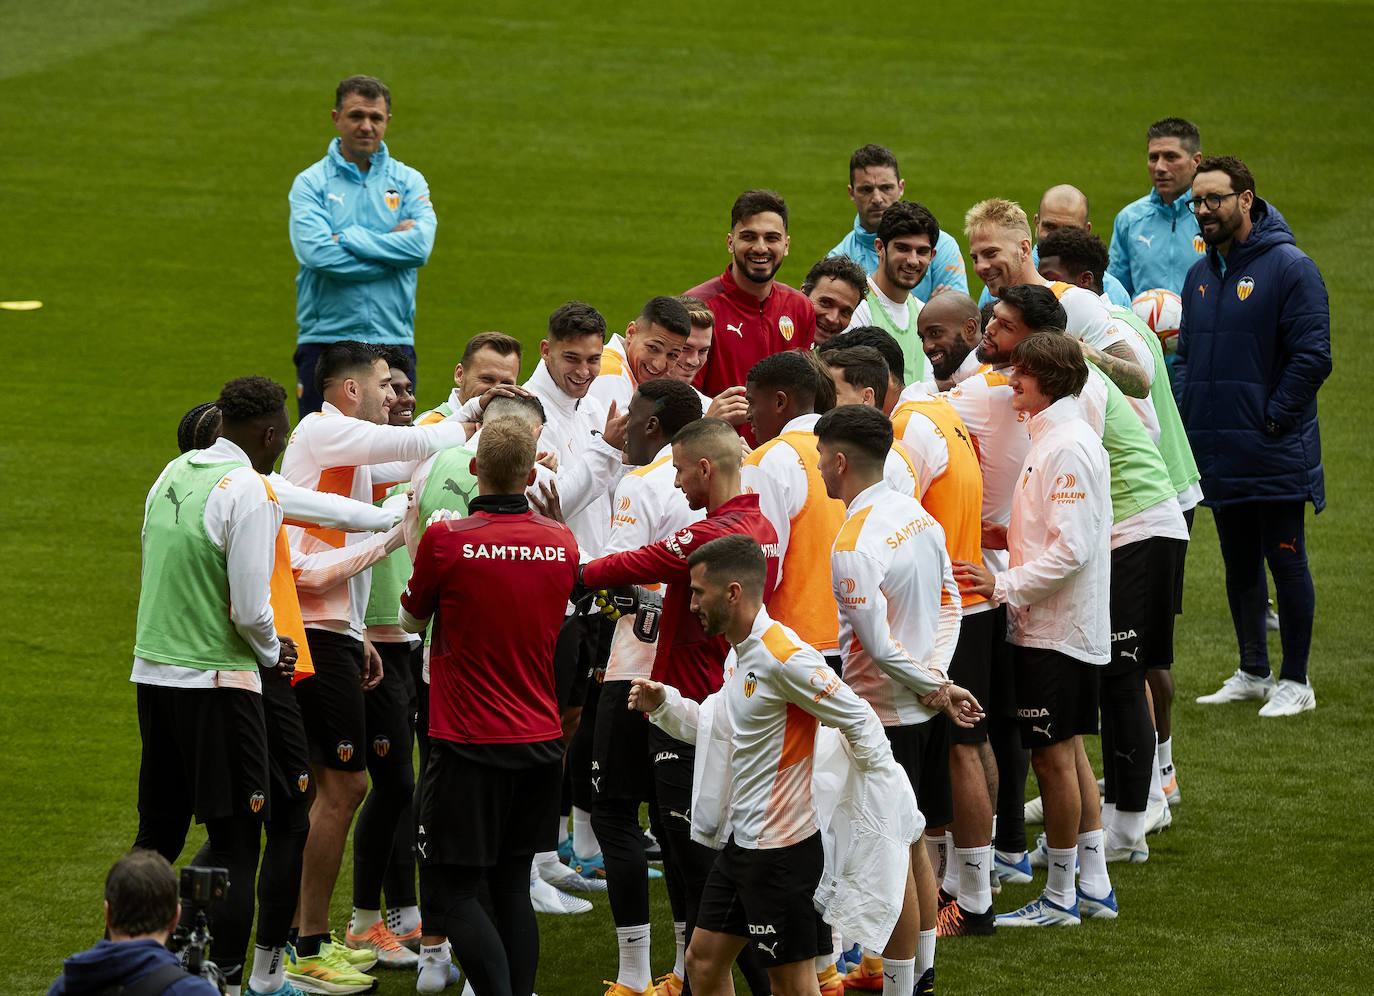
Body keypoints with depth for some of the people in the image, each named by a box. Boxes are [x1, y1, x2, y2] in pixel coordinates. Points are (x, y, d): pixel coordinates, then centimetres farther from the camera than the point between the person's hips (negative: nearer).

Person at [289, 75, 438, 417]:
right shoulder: (310, 183, 4)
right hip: (325, 340, -2)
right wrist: (392, 246, -8)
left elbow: (421, 245, -8)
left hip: (393, 341, 2)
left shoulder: (409, 181, 10)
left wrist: (346, 239, -9)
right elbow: (317, 254, -13)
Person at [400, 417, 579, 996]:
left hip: (470, 746, -5)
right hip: (541, 741, 5)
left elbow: (413, 618, 4)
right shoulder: (561, 543, 0)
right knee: (511, 886, 14)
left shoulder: (446, 540, -14)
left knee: (449, 892, -2)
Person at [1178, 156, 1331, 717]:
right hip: (1219, 456, 7)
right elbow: (1185, 355, 20)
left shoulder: (1289, 268, -10)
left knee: (1286, 563, -1)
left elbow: (1312, 357, -14)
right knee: (1239, 566, 14)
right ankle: (1252, 674, 25)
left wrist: (1273, 419, -15)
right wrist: (1185, 416, 6)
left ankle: (1295, 682, 6)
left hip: (1274, 455, -7)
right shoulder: (1200, 275, 13)